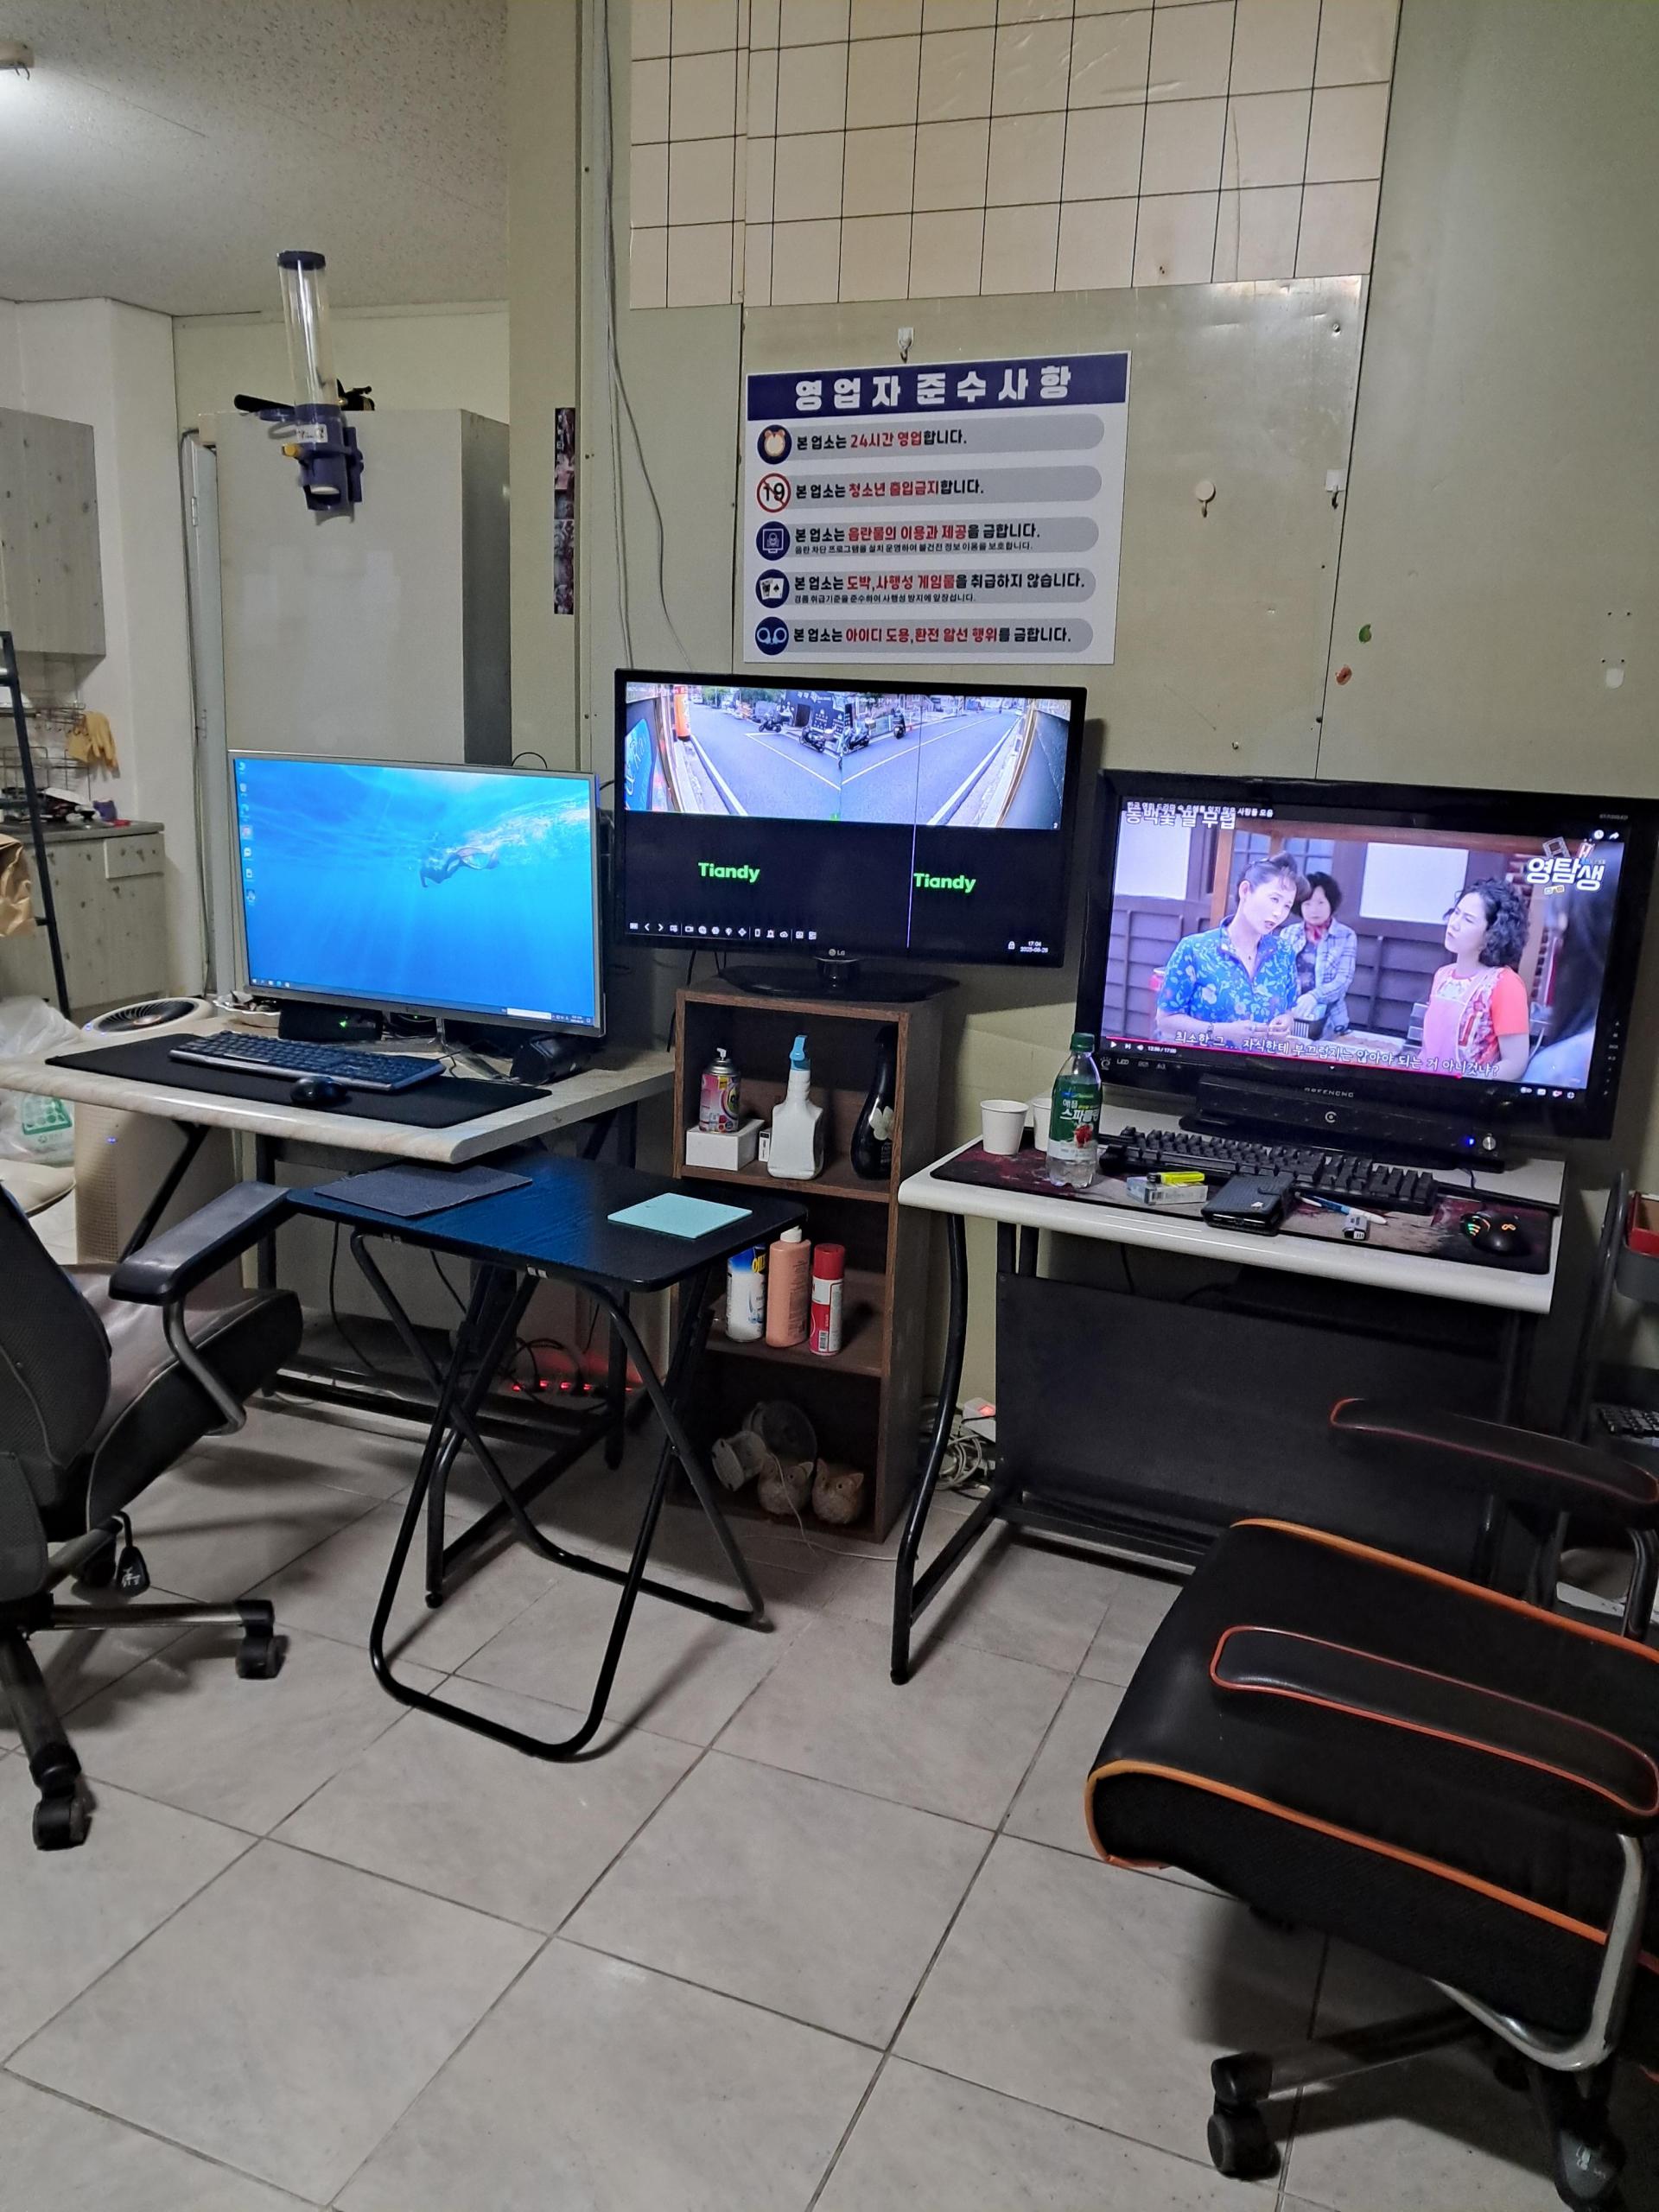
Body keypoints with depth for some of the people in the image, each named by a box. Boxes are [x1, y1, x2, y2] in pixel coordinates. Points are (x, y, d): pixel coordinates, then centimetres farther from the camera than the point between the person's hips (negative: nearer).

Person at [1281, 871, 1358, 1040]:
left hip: (1327, 1020, -1)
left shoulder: (1346, 936, 3)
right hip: (1289, 1016, 2)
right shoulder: (1289, 933, 10)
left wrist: (1313, 997, -23)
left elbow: (1344, 980, -6)